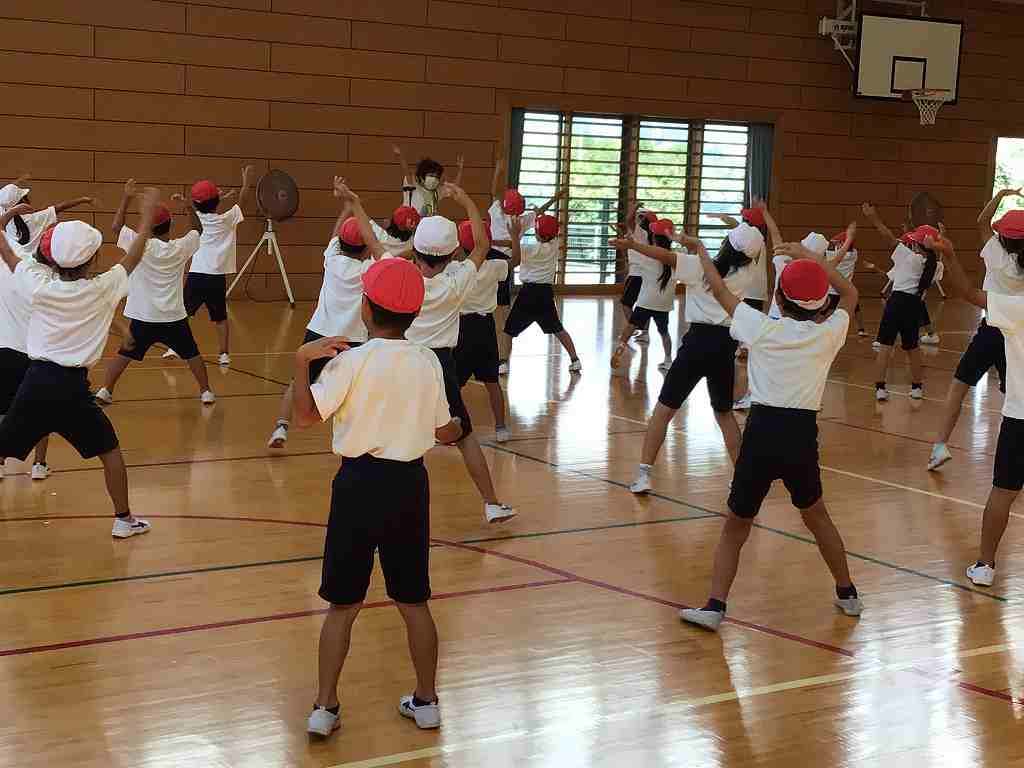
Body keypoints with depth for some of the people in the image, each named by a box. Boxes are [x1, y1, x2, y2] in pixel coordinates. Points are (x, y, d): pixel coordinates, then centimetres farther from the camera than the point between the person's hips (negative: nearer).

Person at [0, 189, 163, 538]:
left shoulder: (39, 285, -3)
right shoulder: (102, 289, -6)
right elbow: (135, 253, 8)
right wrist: (148, 213, 21)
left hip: (36, 382, 2)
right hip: (73, 387, -1)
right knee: (110, 451, 17)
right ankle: (124, 519, 21)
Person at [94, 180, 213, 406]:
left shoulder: (142, 245, -9)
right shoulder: (181, 247, -2)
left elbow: (115, 228, 1)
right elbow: (196, 230, 18)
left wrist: (127, 199, 3)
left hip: (143, 318, -1)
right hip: (174, 317, 1)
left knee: (124, 355, 9)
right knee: (192, 354, 16)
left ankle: (105, 390, 5)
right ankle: (206, 392, 17)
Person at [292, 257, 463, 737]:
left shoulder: (353, 360, -12)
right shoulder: (428, 364, 0)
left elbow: (306, 415, -16)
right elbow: (443, 433, 9)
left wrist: (302, 359, -9)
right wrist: (458, 427, 31)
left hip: (361, 482, -3)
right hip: (409, 482, 3)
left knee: (342, 603, 7)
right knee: (414, 601, 15)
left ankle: (325, 707, 9)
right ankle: (426, 701, 24)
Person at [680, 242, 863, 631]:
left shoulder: (763, 329, -2)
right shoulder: (828, 334, 2)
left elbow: (720, 291, 13)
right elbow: (850, 293, 23)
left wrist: (702, 254, 29)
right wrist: (810, 256, 23)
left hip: (763, 432, -2)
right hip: (803, 435, 2)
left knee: (735, 526, 10)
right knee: (816, 515, 26)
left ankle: (714, 606, -1)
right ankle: (847, 594, 38)